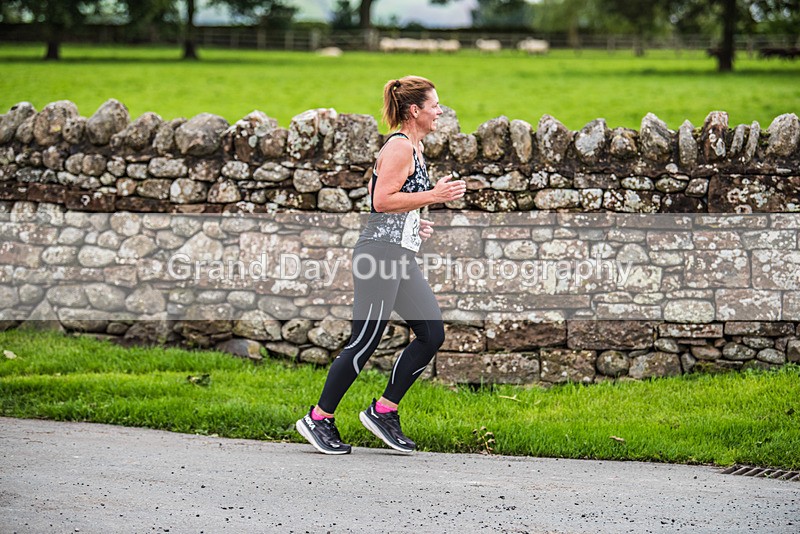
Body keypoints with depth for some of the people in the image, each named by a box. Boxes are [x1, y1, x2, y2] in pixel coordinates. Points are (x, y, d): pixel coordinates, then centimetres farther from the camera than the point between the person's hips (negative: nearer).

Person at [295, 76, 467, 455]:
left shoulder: (413, 147, 19)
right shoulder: (400, 147, -12)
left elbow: (374, 190, 27)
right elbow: (382, 199, -20)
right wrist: (433, 196, -17)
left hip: (401, 256, 10)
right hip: (381, 251, -10)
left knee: (432, 334, 3)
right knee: (365, 341, -6)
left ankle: (383, 411, 9)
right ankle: (319, 420, 5)